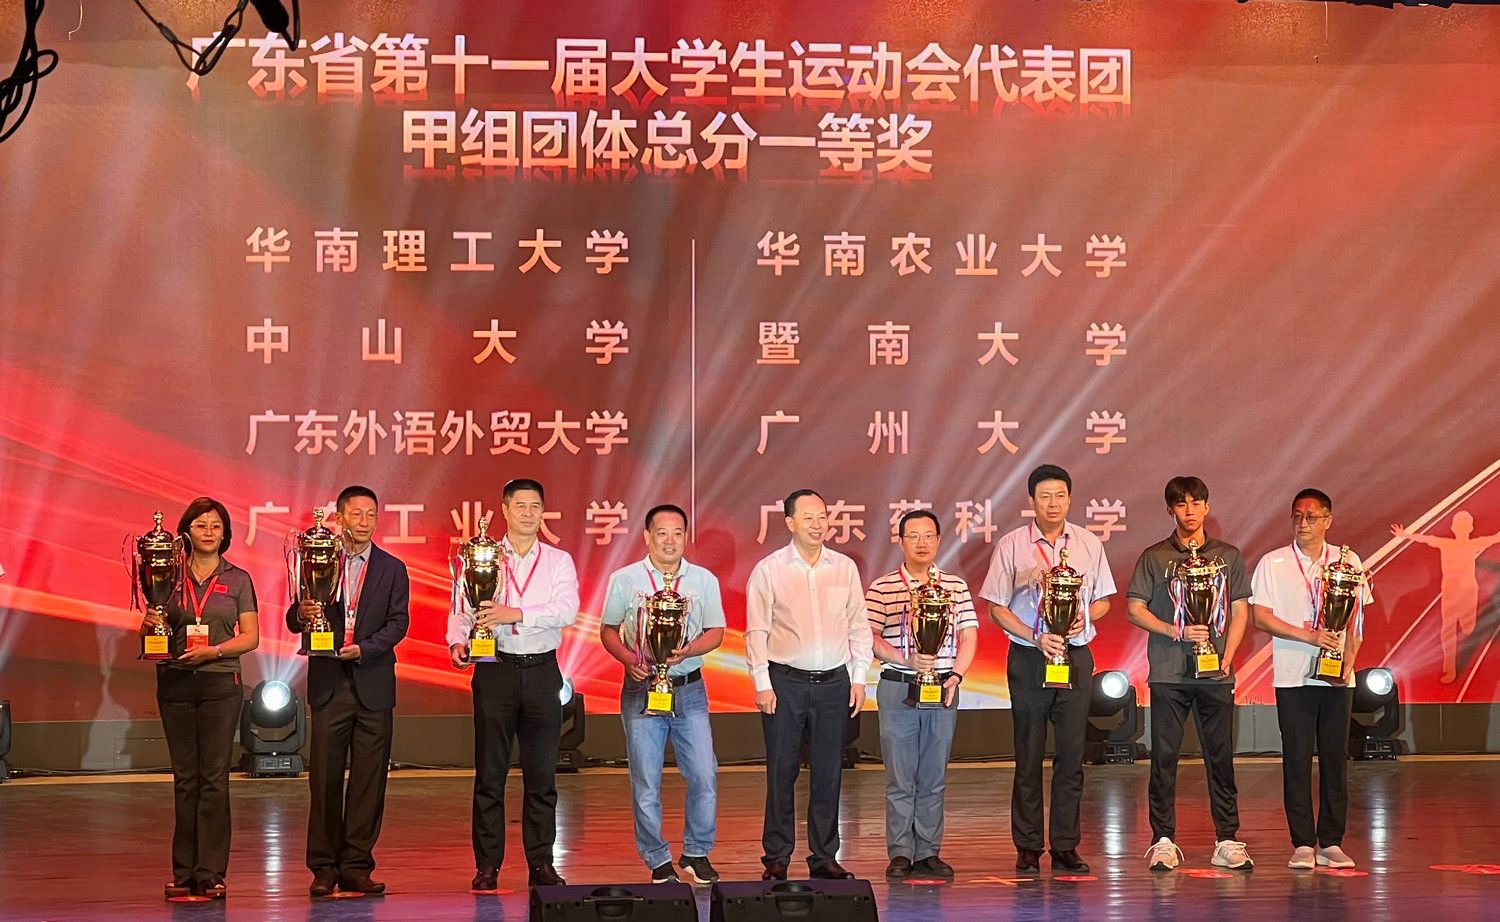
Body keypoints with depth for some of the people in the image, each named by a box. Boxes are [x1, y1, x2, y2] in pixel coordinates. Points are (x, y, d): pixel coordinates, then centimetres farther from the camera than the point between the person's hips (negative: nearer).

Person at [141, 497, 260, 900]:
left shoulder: (237, 579, 5)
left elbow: (251, 636, 1)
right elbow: (148, 631, 11)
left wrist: (214, 650, -15)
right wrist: (151, 624, -13)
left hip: (220, 684, -2)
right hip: (175, 683, 2)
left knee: (214, 777, -5)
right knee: (184, 778, 5)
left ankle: (211, 874, -4)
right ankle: (184, 872, 8)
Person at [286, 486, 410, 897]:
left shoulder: (392, 569, 9)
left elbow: (398, 622, 0)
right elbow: (294, 620, 4)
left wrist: (364, 648, -15)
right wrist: (301, 615, -19)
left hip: (373, 683, 1)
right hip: (329, 684, -1)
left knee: (369, 779, 1)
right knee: (324, 778, -2)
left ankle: (356, 866, 6)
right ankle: (324, 867, 4)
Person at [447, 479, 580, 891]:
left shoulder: (558, 561, 6)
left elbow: (566, 610, -10)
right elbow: (461, 609, 1)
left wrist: (515, 614, -21)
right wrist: (458, 642, -19)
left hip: (542, 670, 1)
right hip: (495, 670, -1)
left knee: (542, 774, 5)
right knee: (490, 772, 1)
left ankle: (541, 864, 12)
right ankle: (487, 866, 5)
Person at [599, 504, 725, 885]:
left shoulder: (704, 580, 7)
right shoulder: (624, 579, 2)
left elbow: (716, 632, 5)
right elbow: (608, 630, 6)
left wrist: (686, 651, -14)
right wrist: (629, 659, -12)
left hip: (689, 688, 1)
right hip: (642, 688, -1)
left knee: (704, 775, -3)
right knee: (646, 782, 0)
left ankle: (696, 854, 14)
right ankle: (658, 861, 10)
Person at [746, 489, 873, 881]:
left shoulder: (845, 568, 7)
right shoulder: (768, 570, -1)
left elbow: (859, 626, 11)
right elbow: (757, 632, -1)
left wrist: (859, 678, 6)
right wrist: (762, 684, -6)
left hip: (834, 682, 3)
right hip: (785, 682, -2)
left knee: (829, 773, 6)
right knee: (781, 772, 0)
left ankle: (824, 856, 13)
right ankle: (776, 857, 7)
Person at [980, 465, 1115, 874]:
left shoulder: (1089, 544, 7)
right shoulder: (1011, 546, -1)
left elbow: (1103, 600, 13)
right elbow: (996, 608, -1)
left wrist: (1082, 618, -9)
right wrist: (1037, 637, -13)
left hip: (1076, 655, 2)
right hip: (1028, 656, -2)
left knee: (1072, 754, 2)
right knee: (1029, 756, 1)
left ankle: (1065, 846, 8)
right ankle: (1027, 848, 7)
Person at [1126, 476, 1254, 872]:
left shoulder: (1228, 556, 10)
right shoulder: (1154, 557, 6)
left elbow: (1240, 610, 10)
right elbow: (1135, 610, 2)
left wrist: (1226, 656, -3)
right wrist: (1176, 632, -11)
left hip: (1215, 673, 1)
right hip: (1168, 673, -1)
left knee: (1221, 756, 2)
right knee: (1164, 757, 0)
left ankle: (1227, 841, 6)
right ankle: (1163, 840, 4)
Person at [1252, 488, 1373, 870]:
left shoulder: (1347, 562, 9)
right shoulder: (1272, 563, 4)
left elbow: (1355, 618, 9)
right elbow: (1260, 616, -3)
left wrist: (1349, 660, -6)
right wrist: (1310, 637, -12)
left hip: (1337, 678, 2)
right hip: (1293, 676, -1)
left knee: (1336, 759, 2)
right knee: (1297, 760, -2)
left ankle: (1331, 842, 7)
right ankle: (1303, 844, 2)